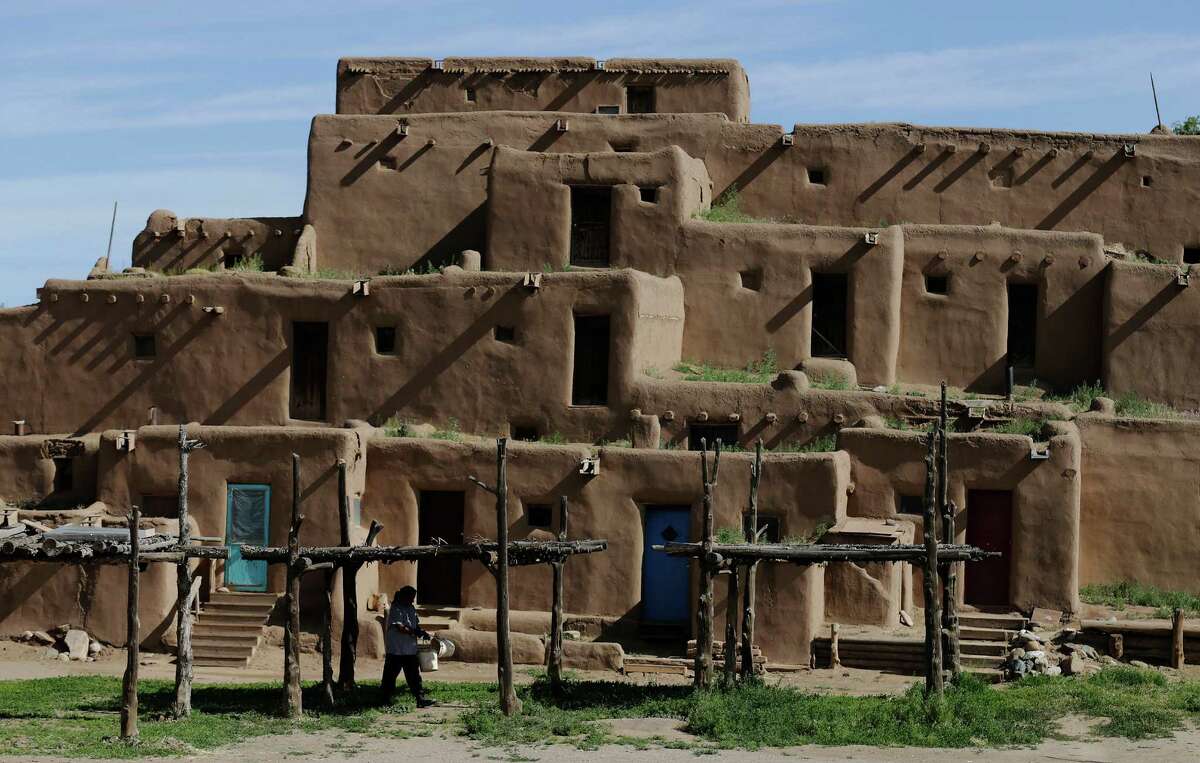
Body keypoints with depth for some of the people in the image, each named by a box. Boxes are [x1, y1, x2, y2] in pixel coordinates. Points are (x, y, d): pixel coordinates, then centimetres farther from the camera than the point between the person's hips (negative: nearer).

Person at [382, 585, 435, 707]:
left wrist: (422, 632, -2)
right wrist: (414, 632, -23)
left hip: (410, 650, 7)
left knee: (414, 675, 4)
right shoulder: (396, 609, -14)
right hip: (396, 650, -7)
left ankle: (420, 698, 2)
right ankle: (386, 698, 16)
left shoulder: (411, 609, 11)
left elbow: (416, 624, 17)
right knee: (390, 675, 5)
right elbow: (399, 627, -23)